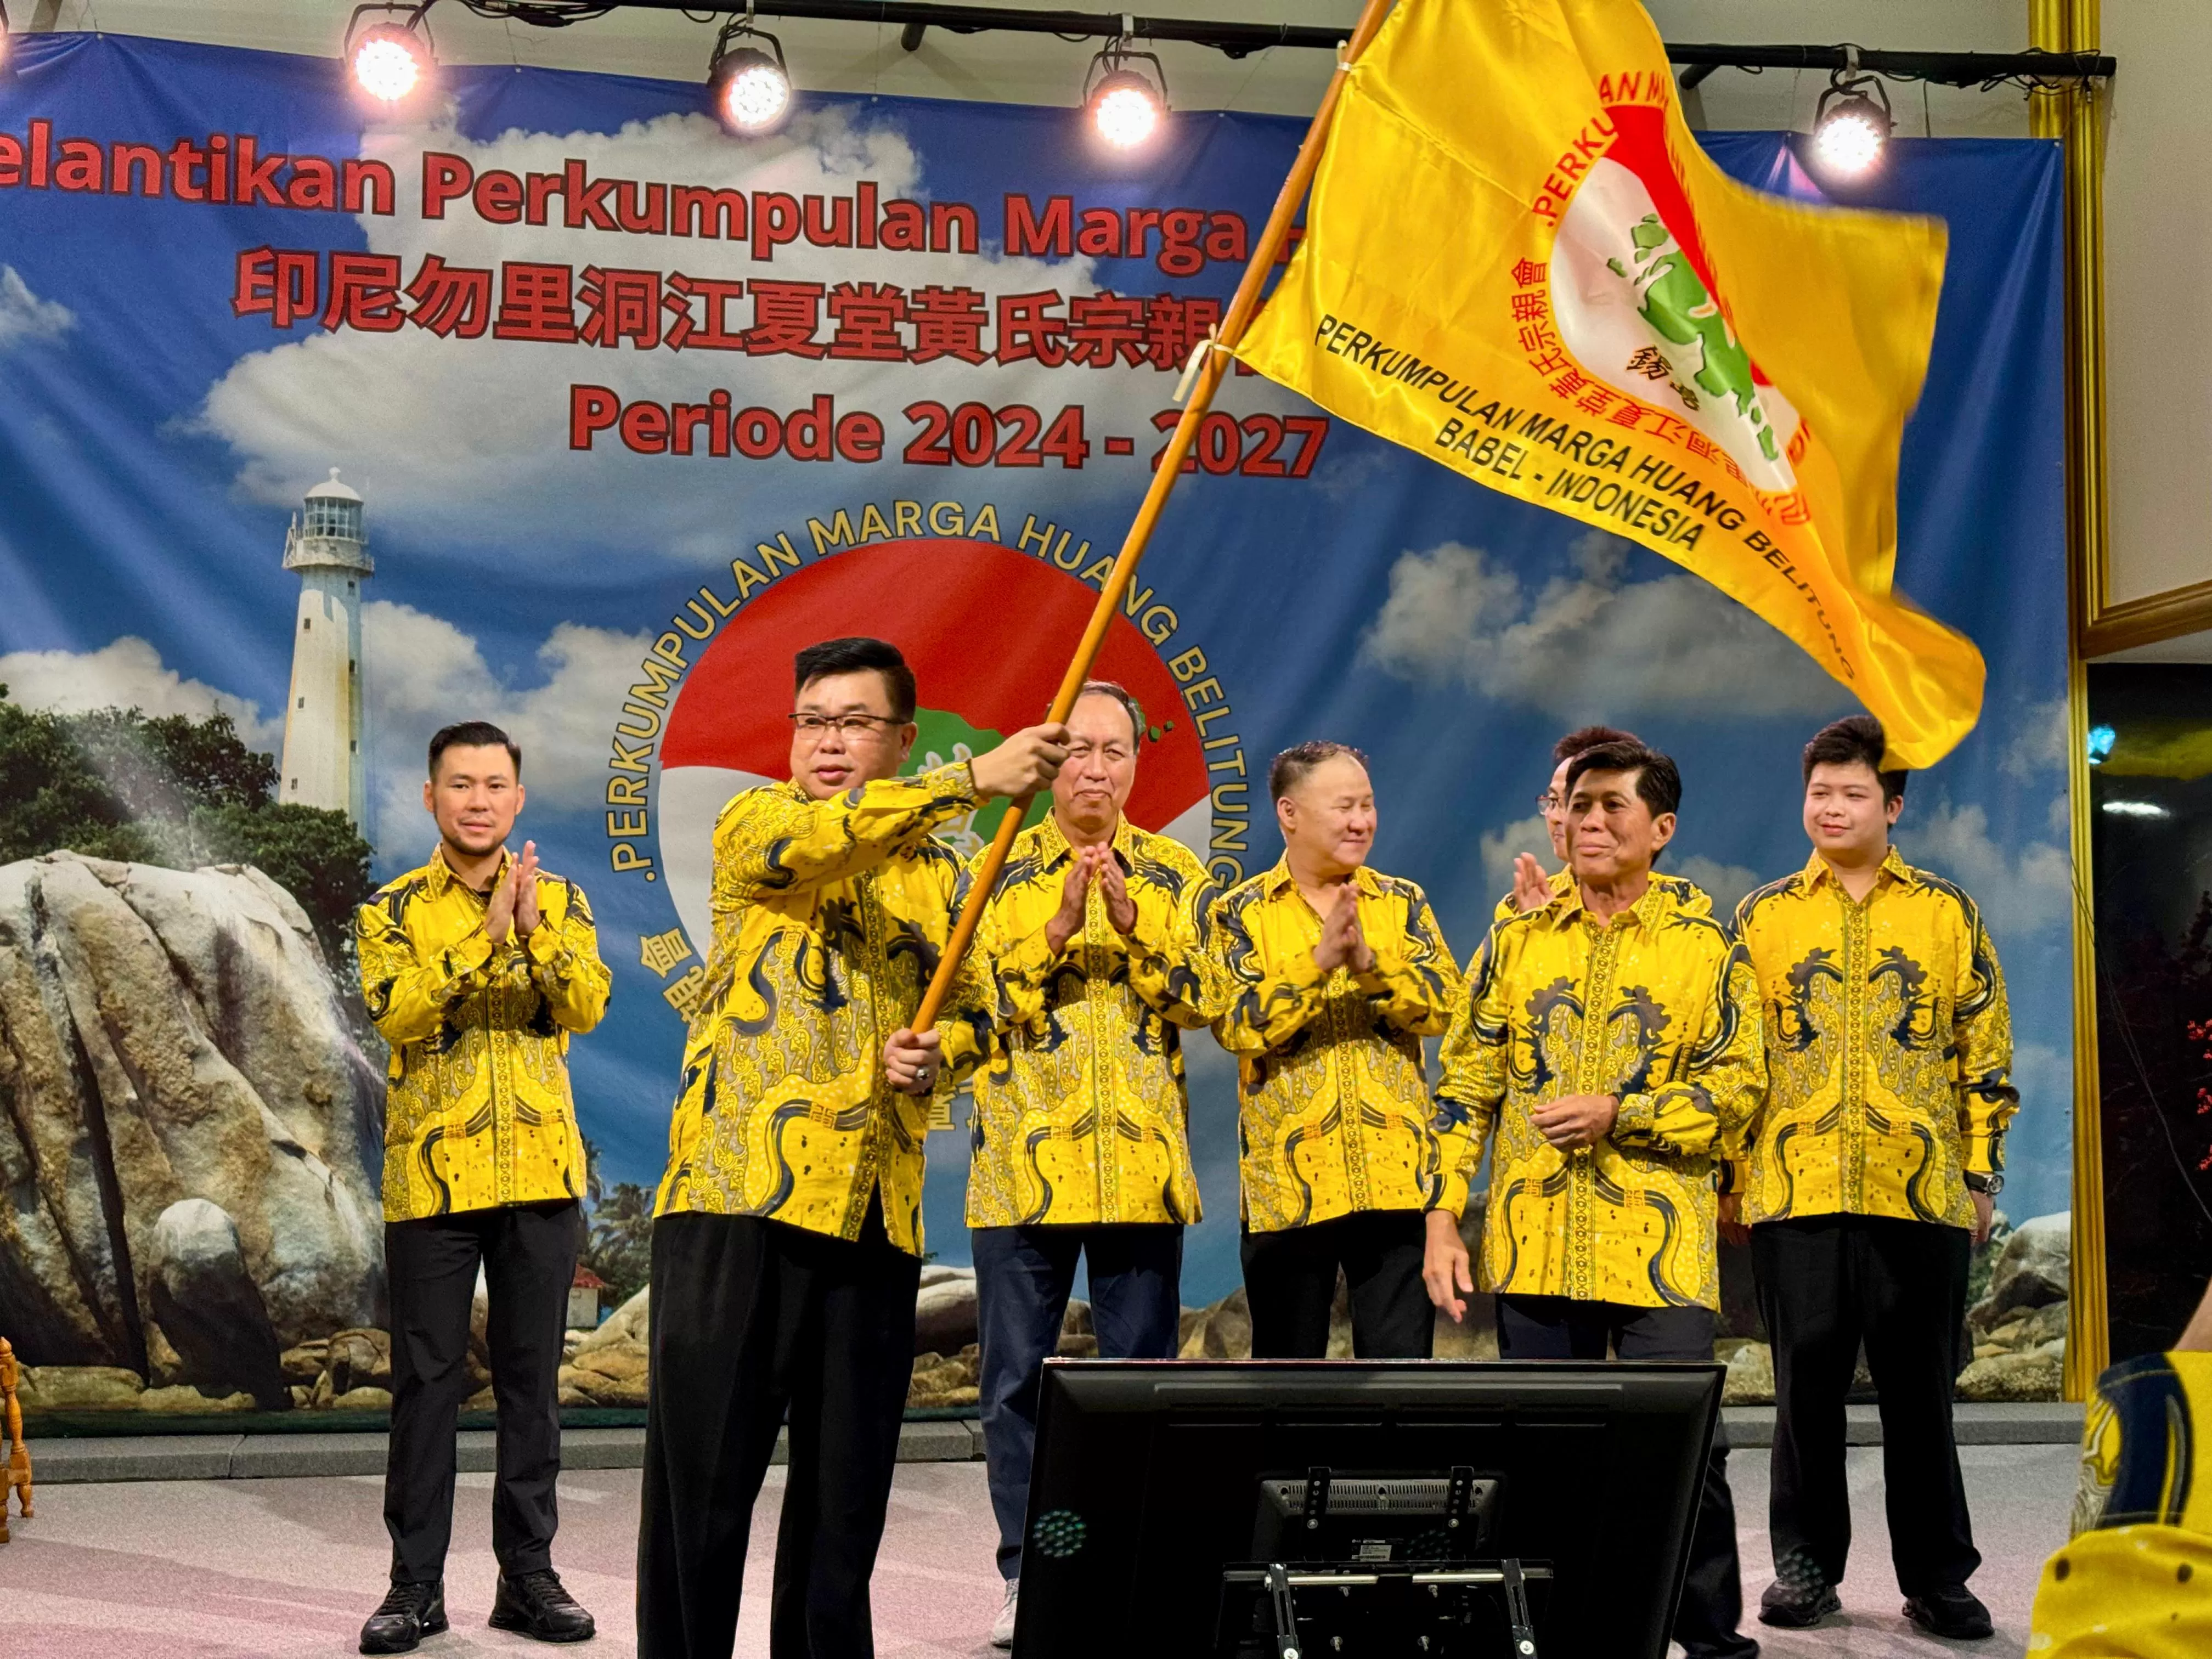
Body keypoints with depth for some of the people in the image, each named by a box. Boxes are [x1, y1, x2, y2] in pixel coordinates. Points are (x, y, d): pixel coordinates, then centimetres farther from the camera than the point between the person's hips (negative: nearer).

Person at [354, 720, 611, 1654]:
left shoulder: (560, 901, 9)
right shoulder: (393, 911, 3)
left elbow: (587, 1009, -6)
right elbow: (396, 1015, -14)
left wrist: (535, 931, -21)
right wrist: (483, 936, -21)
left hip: (541, 1172, 2)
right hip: (432, 1174, -2)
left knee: (532, 1375, 6)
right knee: (428, 1379, 2)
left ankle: (527, 1574, 14)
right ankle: (416, 1583, 10)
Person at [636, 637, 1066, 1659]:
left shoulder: (938, 875, 17)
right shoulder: (751, 824, 3)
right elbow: (807, 843, -20)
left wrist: (931, 1058, 0)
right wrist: (973, 780, -31)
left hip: (874, 1210, 4)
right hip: (739, 1191, -4)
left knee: (846, 1484, 8)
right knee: (702, 1476, -3)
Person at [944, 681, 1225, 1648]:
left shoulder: (1176, 874, 9)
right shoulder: (998, 871, 5)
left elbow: (1203, 999, -2)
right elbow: (972, 1003, -5)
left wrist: (1130, 918, -15)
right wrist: (1058, 924, -16)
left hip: (1144, 1167, 1)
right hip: (1023, 1162, -1)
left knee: (1143, 1373, 5)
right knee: (1017, 1376, 3)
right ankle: (1026, 1573, 13)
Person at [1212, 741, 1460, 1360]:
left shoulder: (1402, 903, 10)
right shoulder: (1241, 912, 3)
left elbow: (1446, 1005, -4)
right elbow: (1236, 1025, -11)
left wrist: (1370, 964, -20)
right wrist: (1320, 961, -21)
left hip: (1396, 1176, 1)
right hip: (1288, 1179, -1)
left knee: (1402, 1358, 2)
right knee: (1287, 1362, 10)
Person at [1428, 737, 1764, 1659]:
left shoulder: (1705, 948, 4)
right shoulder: (1516, 943, 11)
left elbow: (1737, 1086, -1)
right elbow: (1465, 1088, 9)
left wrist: (1619, 1113, -14)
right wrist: (1443, 1219, 1)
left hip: (1659, 1244, -2)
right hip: (1532, 1244, 3)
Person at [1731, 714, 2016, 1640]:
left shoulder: (1947, 913, 7)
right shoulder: (1764, 918, 9)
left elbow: (1984, 1053, 7)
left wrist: (1982, 1176, 2)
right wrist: (1726, 1174, 5)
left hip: (1921, 1194, -1)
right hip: (1793, 1192, 1)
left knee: (1920, 1389, 5)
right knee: (1807, 1387, 6)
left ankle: (1936, 1575, 14)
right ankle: (1806, 1568, 16)